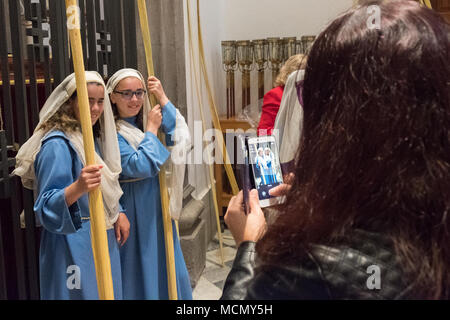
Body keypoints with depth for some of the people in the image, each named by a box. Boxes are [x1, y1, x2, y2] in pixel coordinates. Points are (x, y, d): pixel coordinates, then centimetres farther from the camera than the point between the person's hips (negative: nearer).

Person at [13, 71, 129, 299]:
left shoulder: (93, 137, 8)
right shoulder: (57, 144, -18)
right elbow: (47, 205, -22)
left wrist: (119, 213, 5)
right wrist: (77, 188, -39)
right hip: (74, 244, -8)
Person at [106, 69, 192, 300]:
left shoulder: (146, 121, 5)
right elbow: (139, 166, -25)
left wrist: (163, 100, -14)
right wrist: (151, 129, -16)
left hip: (158, 207, 7)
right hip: (134, 211, -7)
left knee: (165, 267, 18)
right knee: (140, 270, 5)